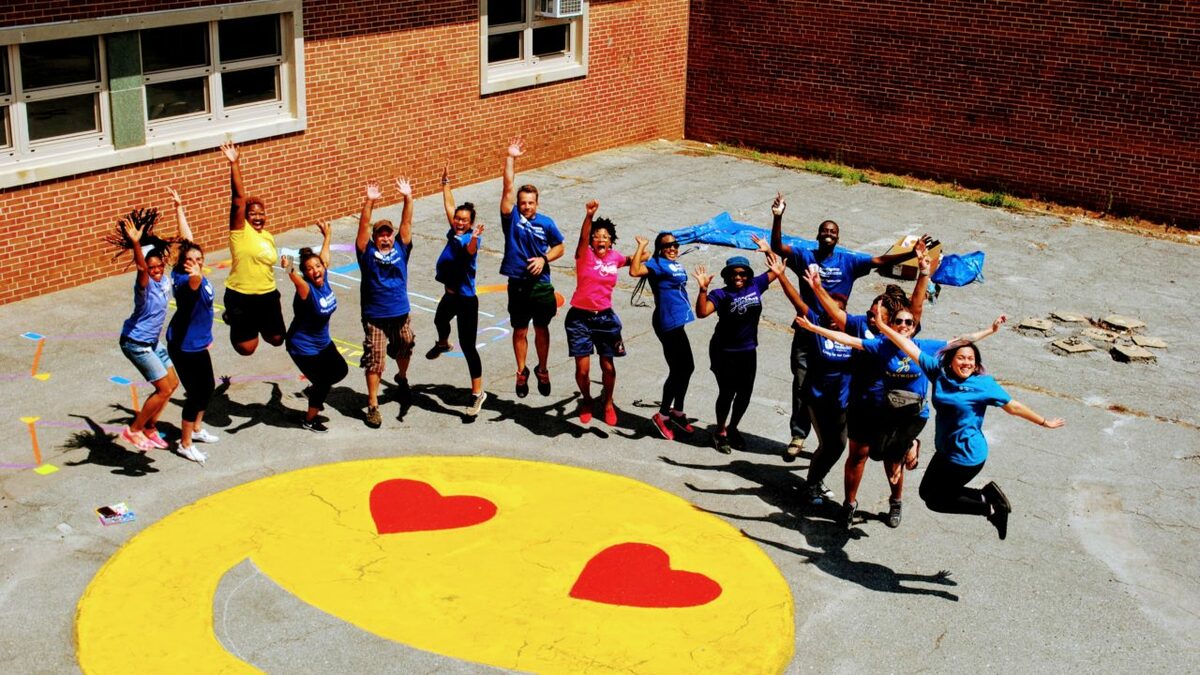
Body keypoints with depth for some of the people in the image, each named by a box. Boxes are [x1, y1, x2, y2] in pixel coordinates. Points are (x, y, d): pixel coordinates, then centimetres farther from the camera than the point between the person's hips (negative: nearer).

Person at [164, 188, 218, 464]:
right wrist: (196, 277, -76)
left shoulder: (198, 278, -6)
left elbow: (187, 236, 3)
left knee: (207, 386, 21)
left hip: (198, 343, 9)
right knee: (194, 392, -2)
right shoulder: (184, 281, -26)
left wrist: (179, 207, 10)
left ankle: (196, 428, 42)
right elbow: (193, 285, -54)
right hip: (183, 346, -9)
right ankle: (185, 445, 13)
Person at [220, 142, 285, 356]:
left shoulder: (268, 237, 7)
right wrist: (234, 164, -29)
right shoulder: (240, 231, -11)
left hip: (268, 296, 6)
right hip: (240, 297, -6)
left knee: (276, 339, 14)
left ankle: (256, 325, 43)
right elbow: (238, 197, -20)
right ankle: (232, 319, 29)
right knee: (246, 348, 0)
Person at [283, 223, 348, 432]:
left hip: (323, 342, 8)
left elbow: (324, 256, 9)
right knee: (323, 382, 1)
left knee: (340, 370, 19)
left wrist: (327, 236, 25)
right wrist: (289, 270, -75)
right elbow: (297, 281, -53)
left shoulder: (324, 279, -10)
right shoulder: (307, 289, -29)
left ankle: (314, 390, 44)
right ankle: (309, 420, 24)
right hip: (303, 348, -8)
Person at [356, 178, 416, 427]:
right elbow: (363, 227, -17)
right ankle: (373, 406, 5)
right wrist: (369, 202, -29)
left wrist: (407, 198, -20)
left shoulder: (401, 249, 1)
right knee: (374, 361, -3)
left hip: (401, 314, 3)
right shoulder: (367, 252, -5)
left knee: (405, 349, 22)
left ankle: (402, 378, 53)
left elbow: (406, 223, -8)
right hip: (374, 317, -3)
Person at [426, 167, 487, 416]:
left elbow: (470, 250, -47)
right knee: (440, 320, 38)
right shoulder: (454, 233, -2)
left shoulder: (470, 238, -23)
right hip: (450, 295, 9)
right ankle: (443, 344, 74)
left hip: (466, 300, -9)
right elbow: (449, 206, 12)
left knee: (467, 346, -9)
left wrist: (474, 238, -67)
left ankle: (477, 393, -2)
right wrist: (446, 183, 16)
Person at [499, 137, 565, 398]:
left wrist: (544, 259, -12)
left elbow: (559, 248, 8)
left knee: (541, 329, 12)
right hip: (518, 285, -1)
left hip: (541, 285, 1)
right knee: (520, 331, 9)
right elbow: (508, 189, -15)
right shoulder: (511, 218, -6)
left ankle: (543, 370, 29)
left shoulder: (546, 223, -2)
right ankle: (522, 372, 24)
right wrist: (510, 159, -20)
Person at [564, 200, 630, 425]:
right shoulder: (585, 255, -10)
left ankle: (608, 402, 33)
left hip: (605, 317, 3)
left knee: (608, 366, 8)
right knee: (582, 369, -1)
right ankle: (586, 401, 28)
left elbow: (631, 261, 29)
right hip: (580, 317, -3)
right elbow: (583, 238, -34)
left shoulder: (615, 257, 2)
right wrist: (589, 216, -48)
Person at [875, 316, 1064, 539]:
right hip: (945, 451, 7)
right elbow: (911, 349, -5)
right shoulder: (939, 372, -5)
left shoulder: (984, 384, -16)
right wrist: (883, 326, -7)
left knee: (935, 500, 0)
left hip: (966, 457, -7)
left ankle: (990, 507, 14)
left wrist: (1044, 422, -1)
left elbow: (1013, 406, -6)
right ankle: (988, 496, 20)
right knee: (927, 491, 18)